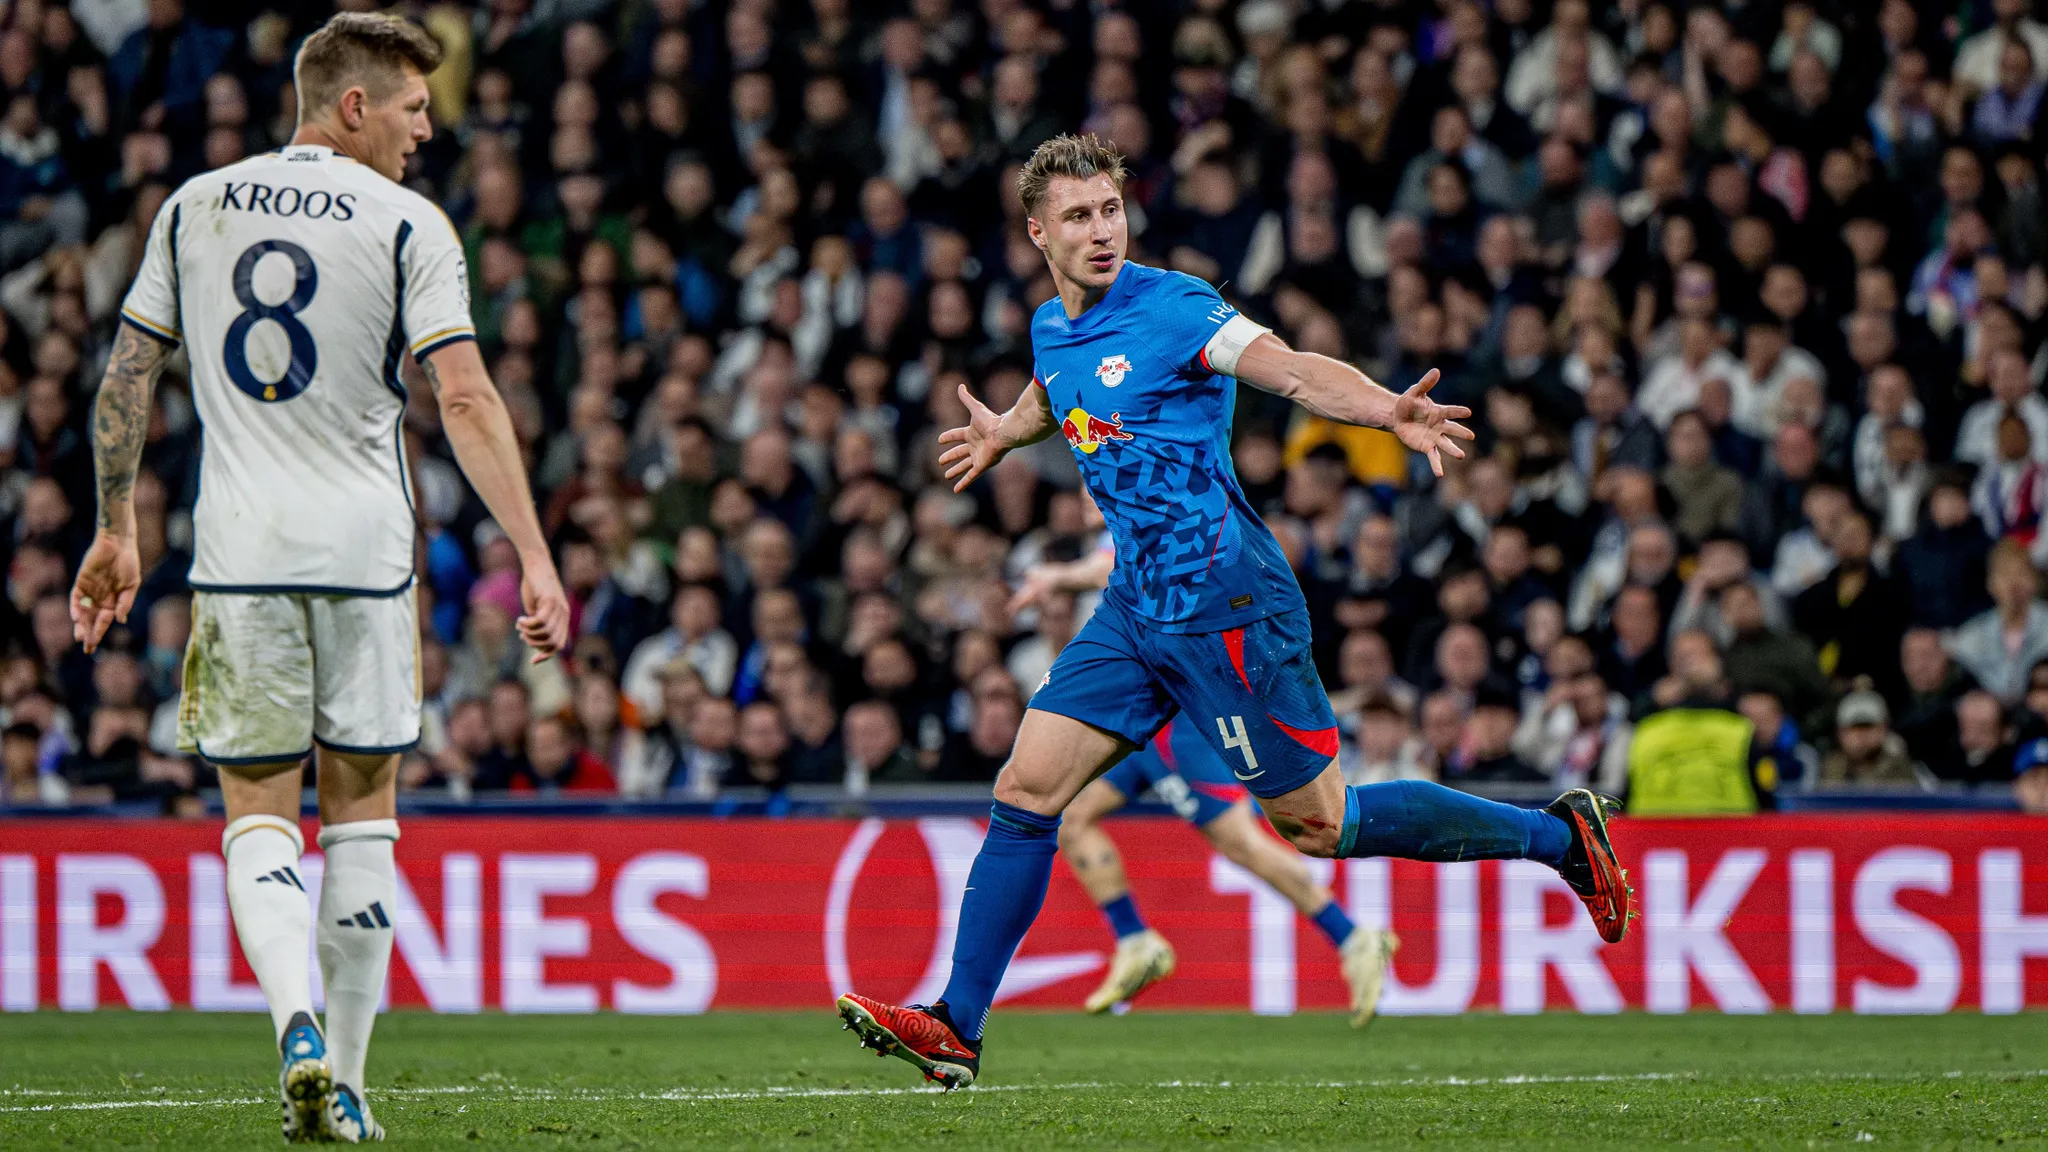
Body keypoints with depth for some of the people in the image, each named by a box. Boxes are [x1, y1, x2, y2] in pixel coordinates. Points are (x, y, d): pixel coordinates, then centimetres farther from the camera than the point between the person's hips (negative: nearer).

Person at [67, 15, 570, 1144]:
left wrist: (116, 530, 19)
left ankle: (299, 1026, -19)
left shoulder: (195, 207, 8)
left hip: (239, 552, 2)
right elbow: (466, 399, -11)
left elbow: (125, 380, 10)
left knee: (256, 809, 7)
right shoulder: (406, 225, -3)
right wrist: (534, 557, -10)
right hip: (363, 547, -2)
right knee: (359, 810, 10)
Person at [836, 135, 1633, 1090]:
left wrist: (1388, 411, -44)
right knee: (1024, 794, 2)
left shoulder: (1170, 307, -13)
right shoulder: (1051, 329, 10)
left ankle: (1557, 835, 12)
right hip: (1137, 607, 7)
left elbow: (1293, 370, -28)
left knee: (1316, 823, -2)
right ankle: (954, 1030, 7)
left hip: (1223, 599, -7)